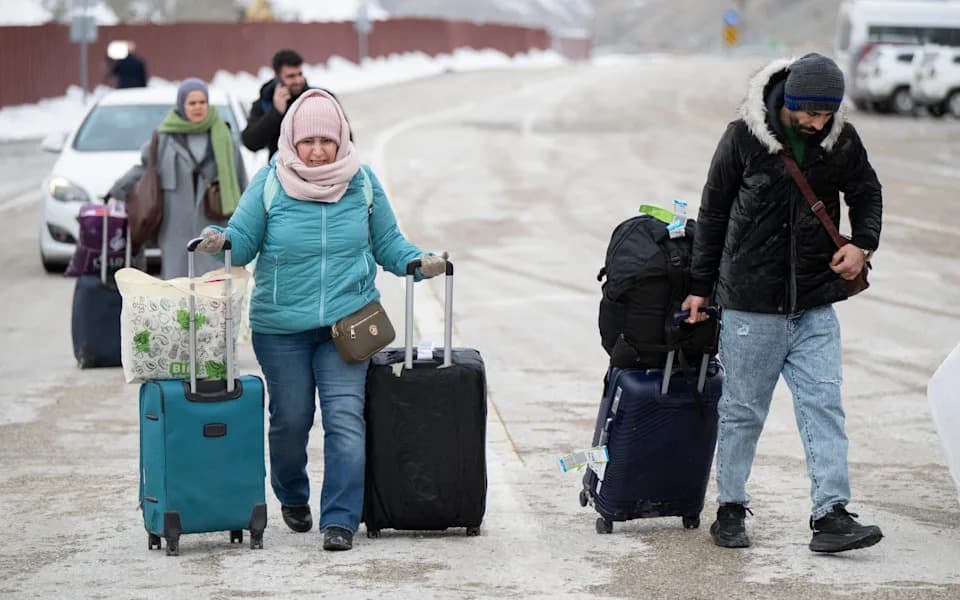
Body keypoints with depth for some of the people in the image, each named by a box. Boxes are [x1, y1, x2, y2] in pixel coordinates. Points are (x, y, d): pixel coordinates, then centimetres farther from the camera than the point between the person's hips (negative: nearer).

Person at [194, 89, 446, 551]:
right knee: (290, 419, 10)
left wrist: (420, 263, -8)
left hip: (346, 323, 0)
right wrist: (220, 240, -24)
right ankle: (292, 498, 38)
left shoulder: (362, 183, 1)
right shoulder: (270, 184, -4)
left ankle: (340, 519, -9)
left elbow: (387, 243, 10)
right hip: (280, 327, 0)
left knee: (345, 418, -11)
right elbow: (244, 243, -2)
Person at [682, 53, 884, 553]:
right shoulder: (743, 138, -9)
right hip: (751, 304, -2)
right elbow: (713, 213, 1)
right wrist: (700, 286, 5)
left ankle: (830, 515, -7)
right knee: (743, 409, 6)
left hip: (815, 306, 2)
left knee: (823, 404, -6)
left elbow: (867, 194, 15)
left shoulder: (841, 141, -2)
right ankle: (730, 509, 20)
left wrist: (862, 244, -5)